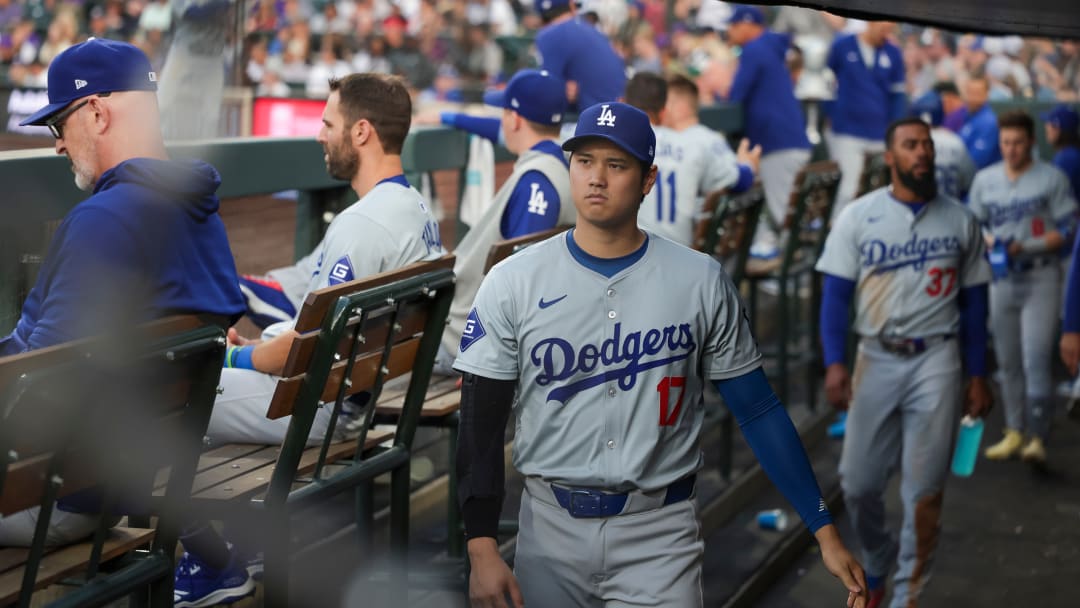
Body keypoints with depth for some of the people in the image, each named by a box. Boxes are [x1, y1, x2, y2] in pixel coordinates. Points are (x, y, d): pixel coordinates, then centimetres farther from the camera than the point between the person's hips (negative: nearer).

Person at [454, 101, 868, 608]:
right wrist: (481, 550, -11)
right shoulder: (511, 282, -2)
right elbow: (481, 423, -2)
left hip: (661, 532, 0)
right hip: (550, 528, 1)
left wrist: (824, 531, -3)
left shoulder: (701, 281, -1)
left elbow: (758, 410, 2)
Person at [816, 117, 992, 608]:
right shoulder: (858, 216, 1)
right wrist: (835, 362, -11)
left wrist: (977, 375, 6)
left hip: (937, 362, 0)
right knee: (858, 483, 5)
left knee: (924, 489, 0)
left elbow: (974, 300, 9)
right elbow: (837, 293, 0)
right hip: (877, 358, 0)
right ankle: (875, 567, 32)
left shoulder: (959, 220, 5)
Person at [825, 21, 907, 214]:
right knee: (847, 191, -11)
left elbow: (898, 95, 11)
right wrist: (829, 119, 1)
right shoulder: (841, 46, 0)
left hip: (880, 136, 3)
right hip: (846, 134, -3)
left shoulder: (893, 54, 7)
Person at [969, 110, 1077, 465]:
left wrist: (1025, 247, -17)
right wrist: (992, 243, -5)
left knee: (1036, 359, -14)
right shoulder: (985, 179, 11)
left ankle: (1038, 438, -12)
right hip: (1001, 277, 4)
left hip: (1041, 278, -4)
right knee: (1008, 362, 10)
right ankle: (1014, 433, 20)